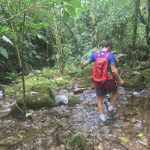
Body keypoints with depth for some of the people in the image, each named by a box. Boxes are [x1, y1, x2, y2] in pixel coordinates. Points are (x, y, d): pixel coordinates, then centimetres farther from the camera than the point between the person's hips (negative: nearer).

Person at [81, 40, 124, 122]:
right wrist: (119, 80, -11)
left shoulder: (95, 54, -5)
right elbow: (113, 70, -22)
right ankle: (111, 106, 16)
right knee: (115, 93, 27)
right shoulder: (110, 55, -14)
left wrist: (82, 66, 20)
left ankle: (102, 115, 18)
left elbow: (85, 63, -3)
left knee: (100, 99, 14)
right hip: (109, 80, -2)